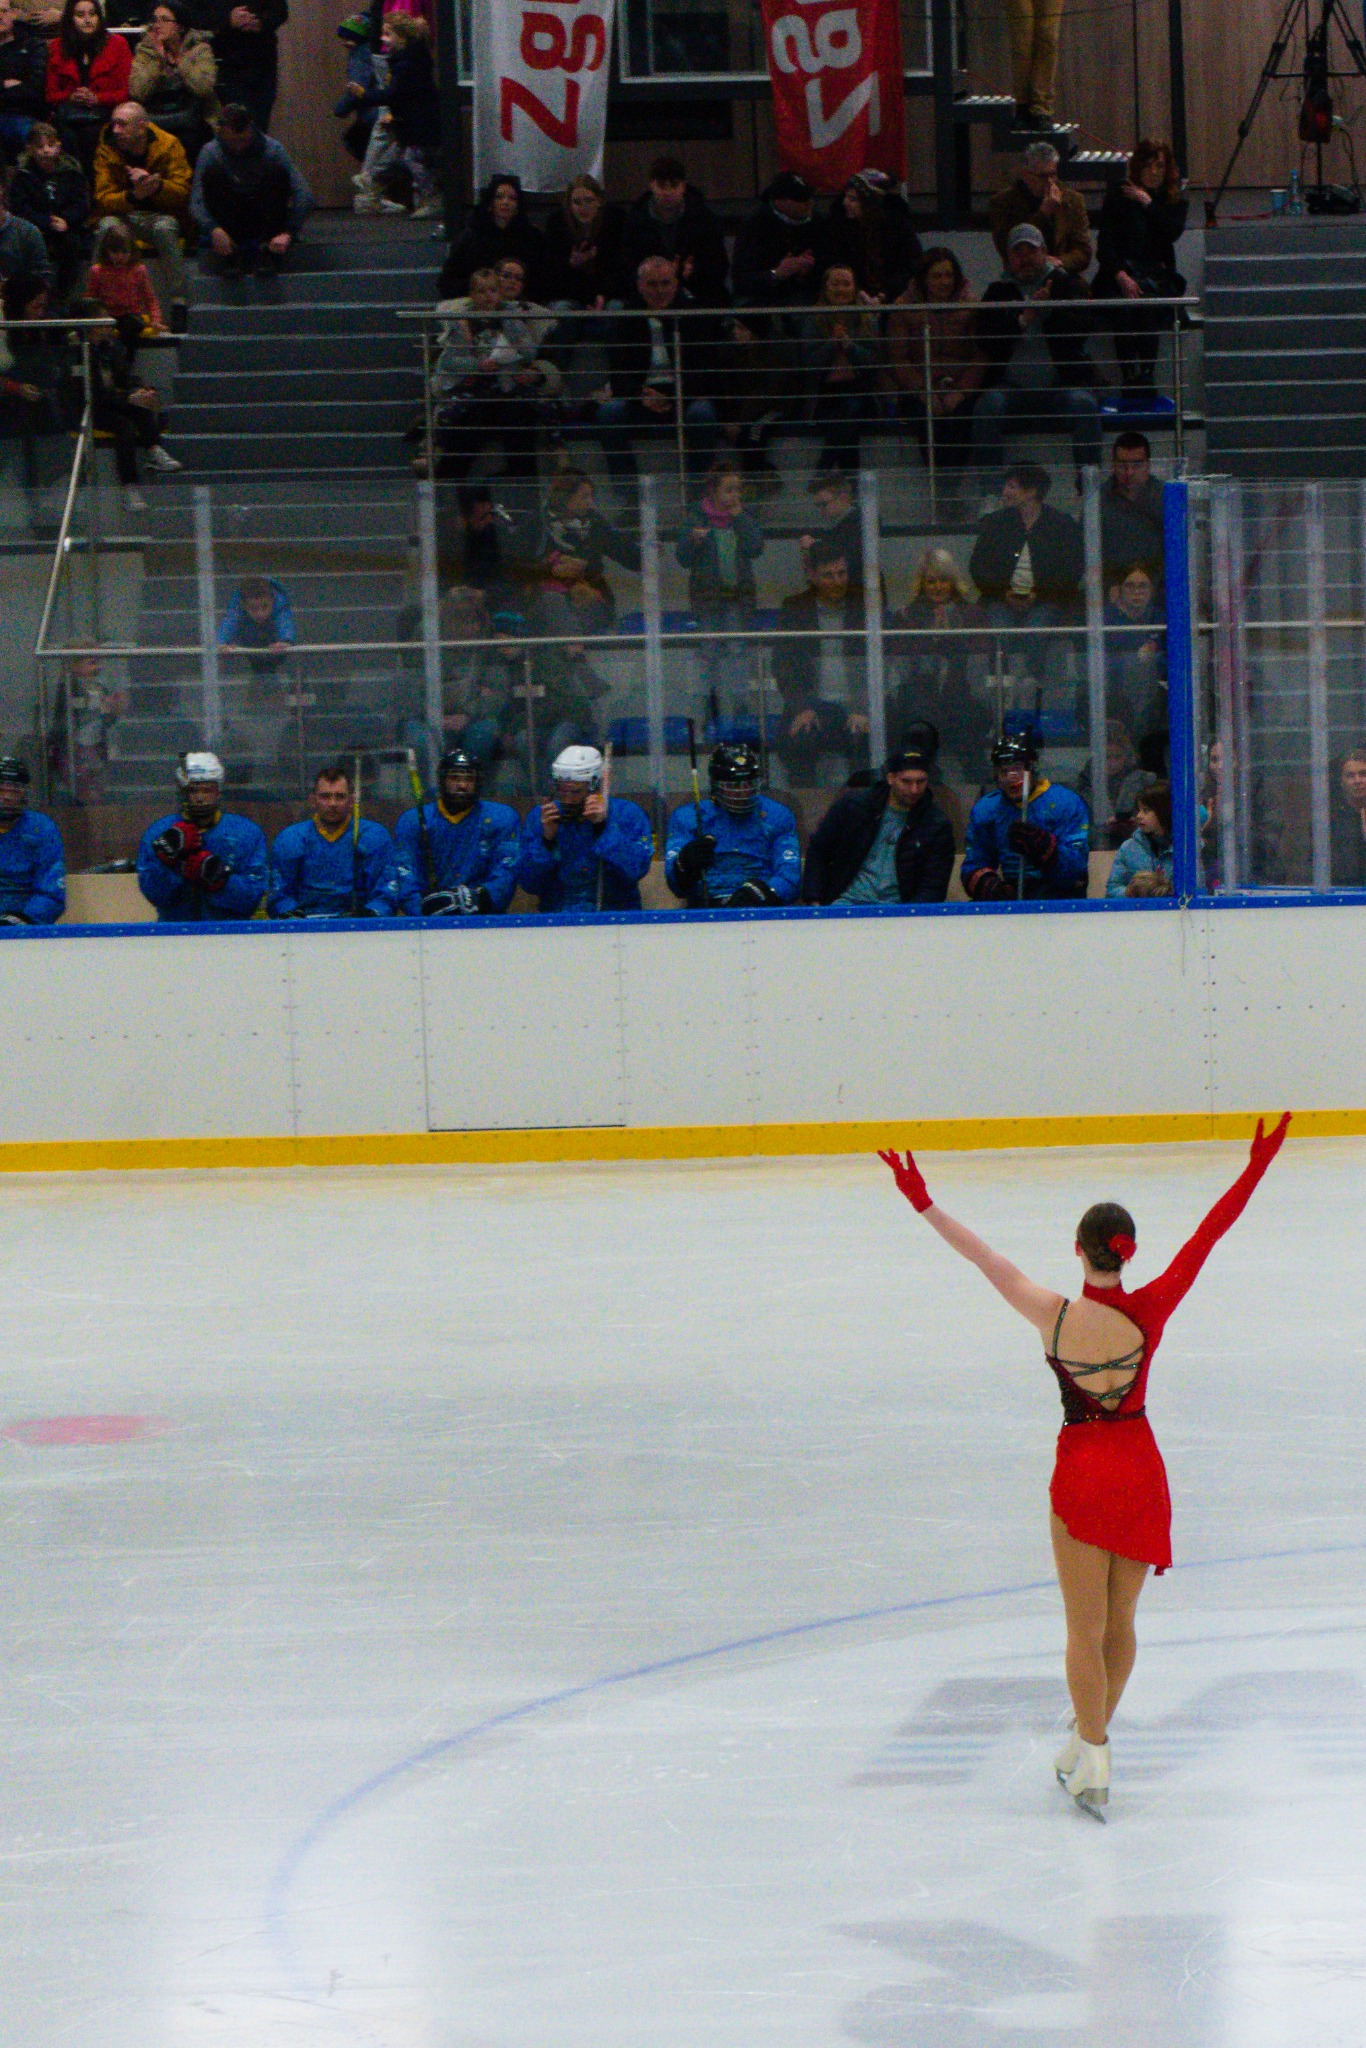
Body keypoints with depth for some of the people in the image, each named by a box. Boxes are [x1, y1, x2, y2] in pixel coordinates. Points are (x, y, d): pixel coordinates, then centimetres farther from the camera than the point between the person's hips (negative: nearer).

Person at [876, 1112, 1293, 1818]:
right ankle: (1090, 1742, 29)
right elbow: (1210, 1233, -8)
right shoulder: (1150, 1311, -13)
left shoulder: (1053, 1317, -15)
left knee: (1086, 1628, 5)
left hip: (1081, 1470, -2)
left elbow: (984, 1258, -6)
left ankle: (1092, 1760, 1)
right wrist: (1256, 1169, -2)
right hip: (1139, 1466, 2)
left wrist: (923, 1203, 3)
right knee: (1119, 1621, 16)